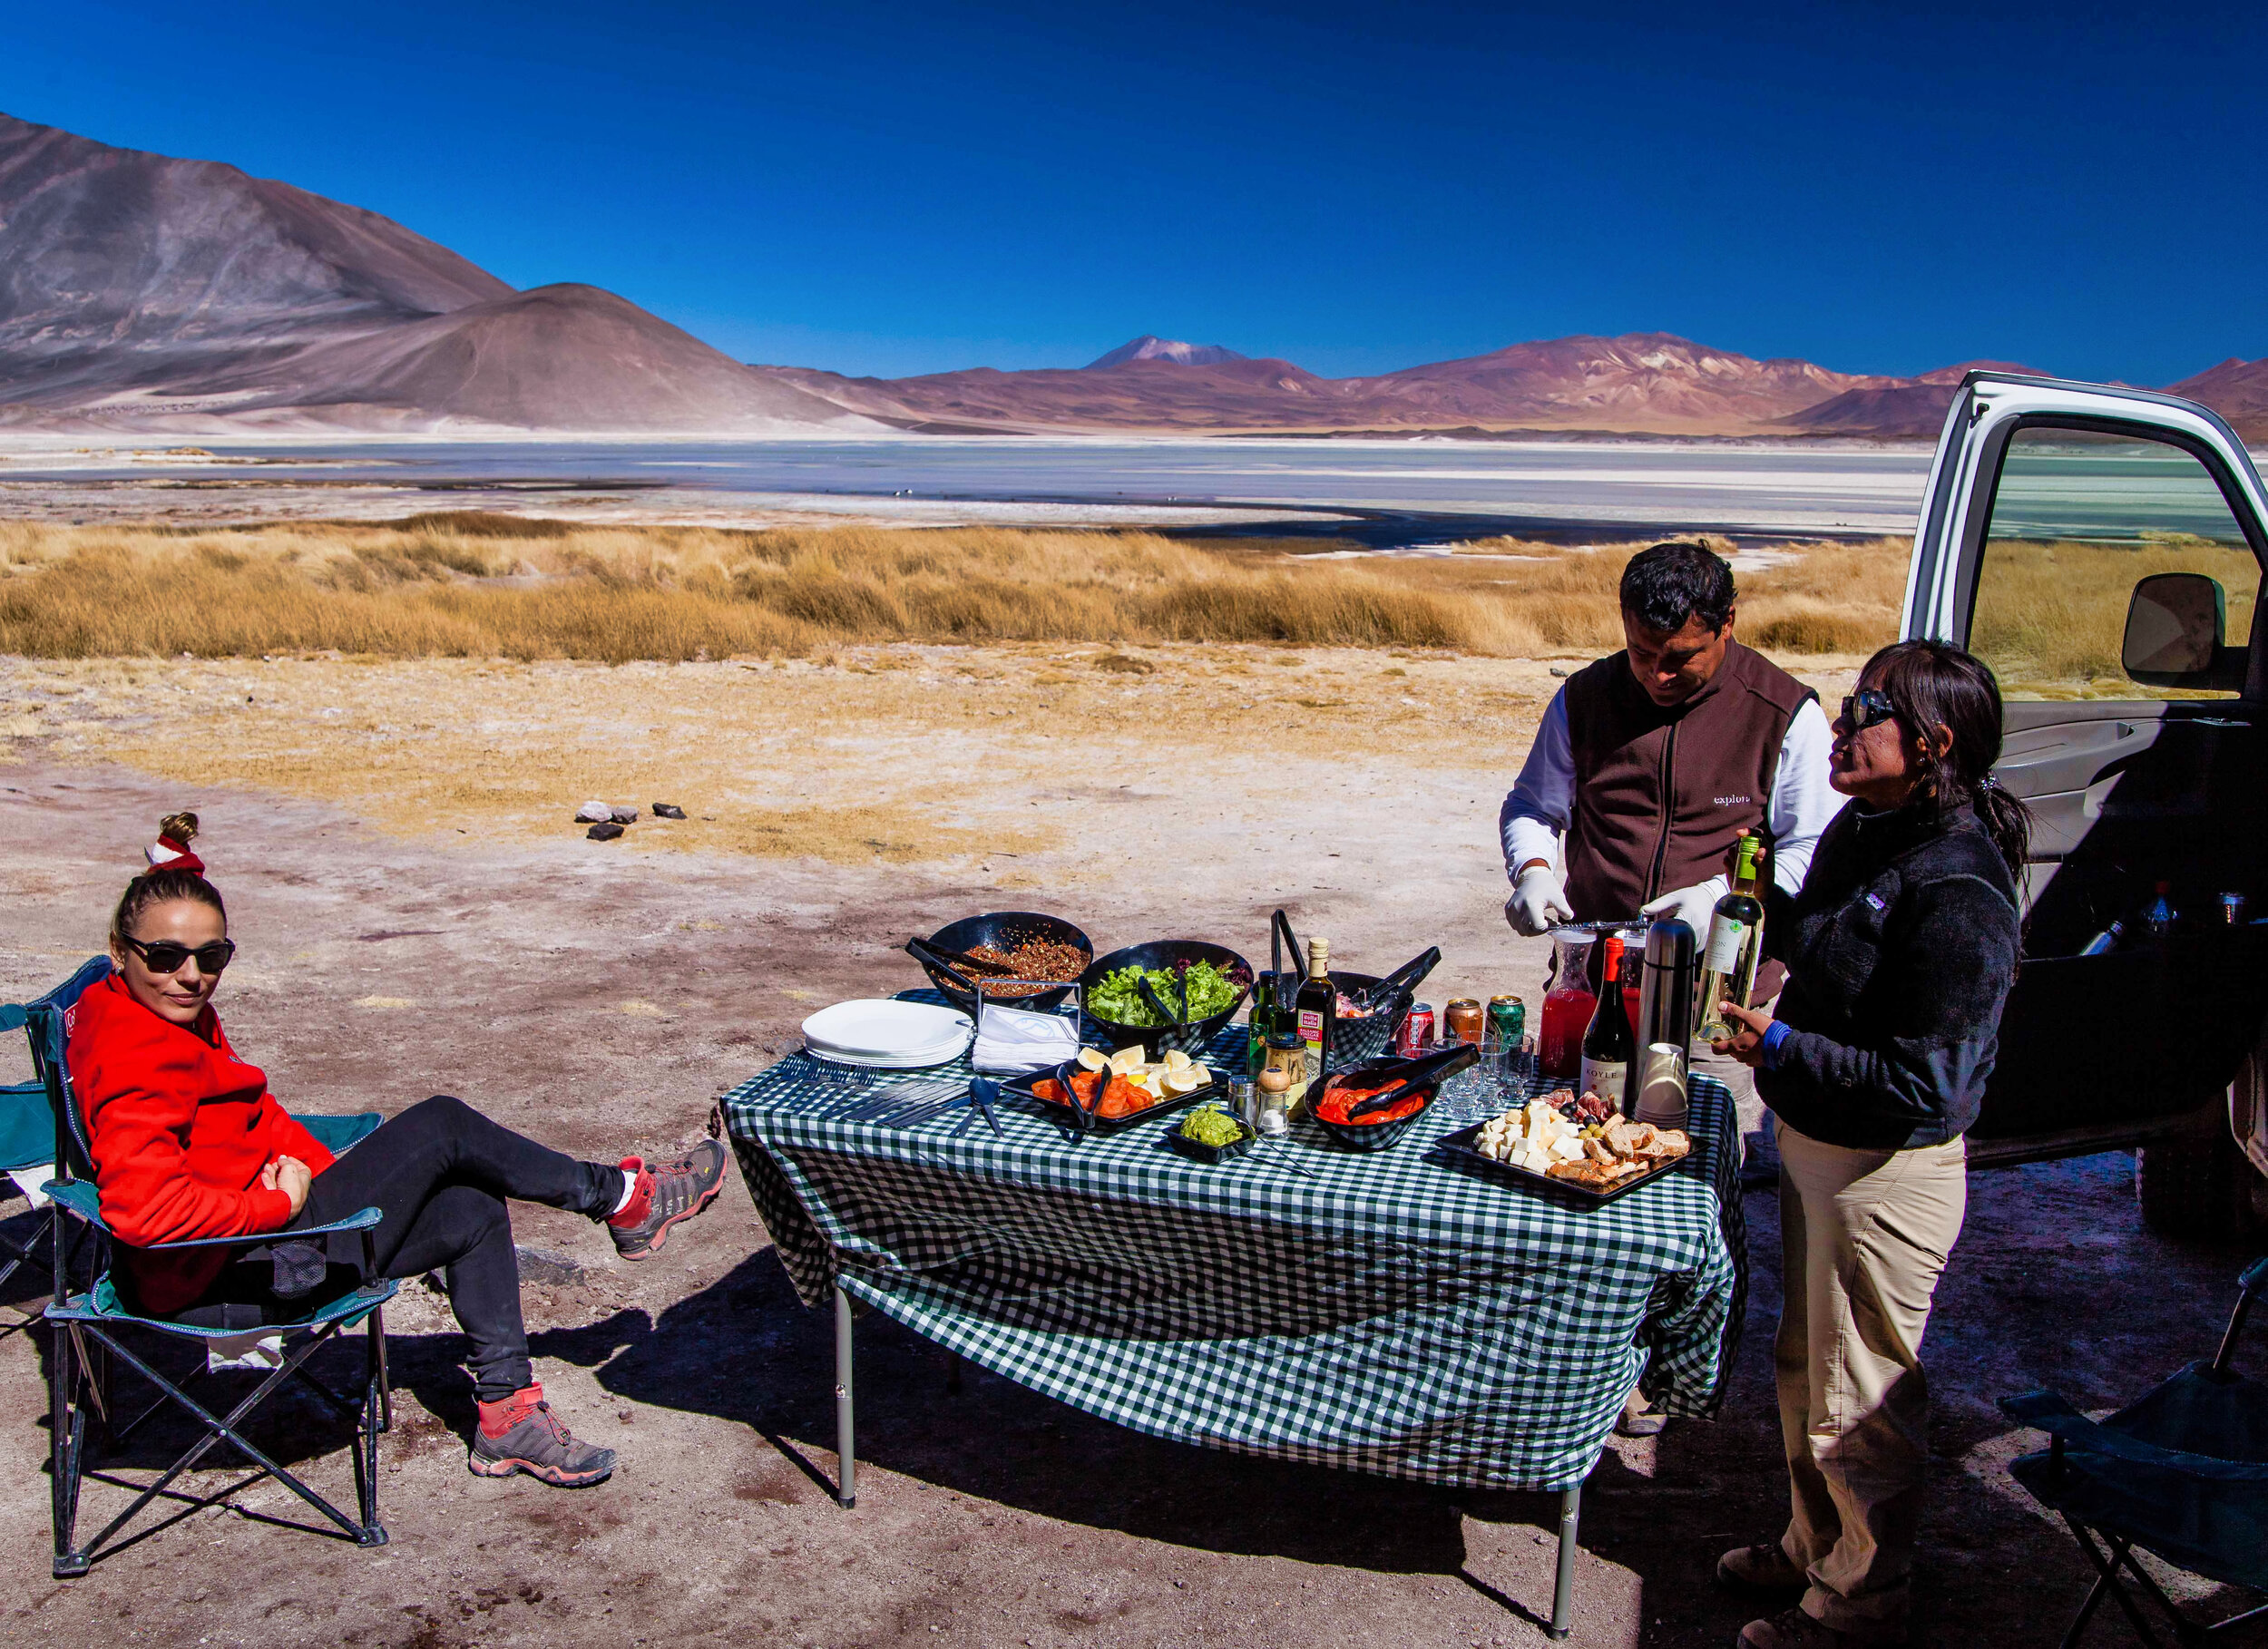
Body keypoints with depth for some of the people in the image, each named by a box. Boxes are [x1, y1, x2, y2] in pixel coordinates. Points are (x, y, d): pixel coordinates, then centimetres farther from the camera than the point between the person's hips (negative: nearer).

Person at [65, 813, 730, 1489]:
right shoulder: (139, 1059, -25)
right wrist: (279, 1204, -23)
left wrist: (325, 1173, 0)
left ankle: (506, 1414, 13)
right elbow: (143, 1206, -36)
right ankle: (620, 1197, 10)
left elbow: (256, 1118, 17)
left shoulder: (180, 1019, 8)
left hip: (256, 1233, 10)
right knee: (441, 1127, -9)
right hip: (223, 1286, -10)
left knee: (472, 1213, 7)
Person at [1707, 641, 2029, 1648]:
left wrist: (1783, 1049, -23)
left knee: (1859, 1400, 9)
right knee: (1805, 1365, 24)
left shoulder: (1958, 892, -26)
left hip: (1890, 1171, -9)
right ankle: (1816, 1548, 46)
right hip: (1815, 1142, 9)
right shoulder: (1862, 828, 1)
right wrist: (1767, 900, 1)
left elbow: (1925, 1084, -26)